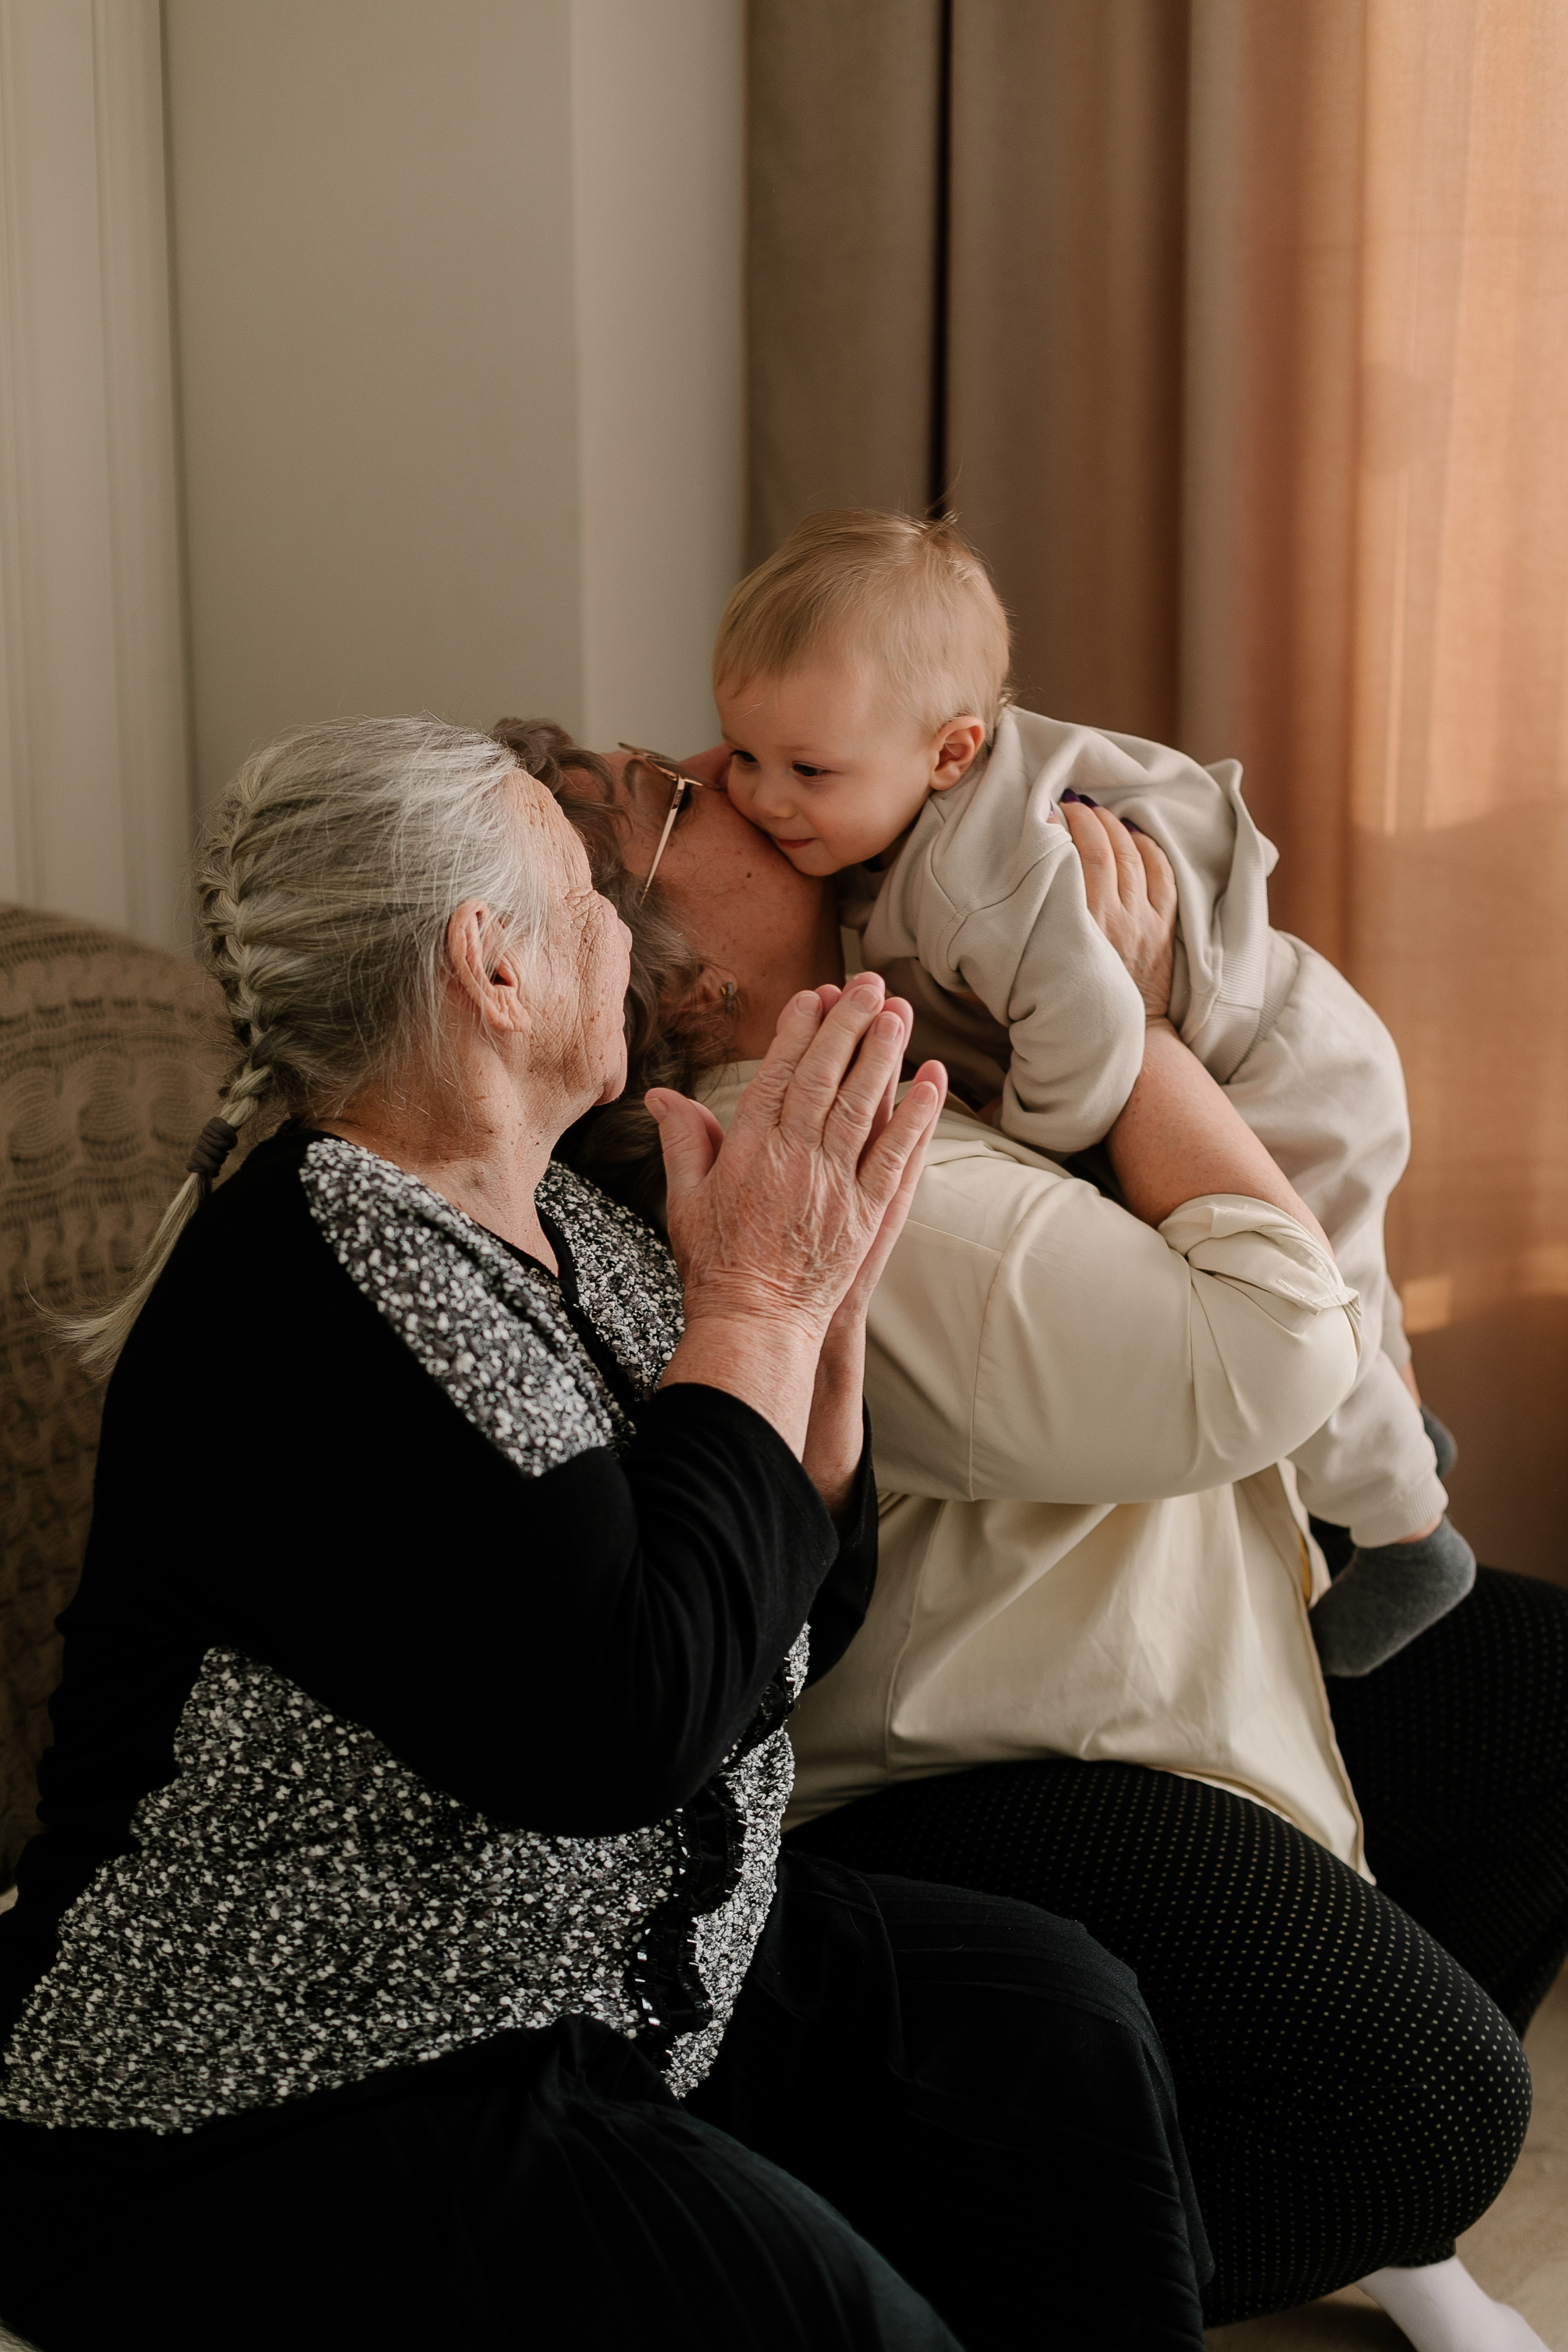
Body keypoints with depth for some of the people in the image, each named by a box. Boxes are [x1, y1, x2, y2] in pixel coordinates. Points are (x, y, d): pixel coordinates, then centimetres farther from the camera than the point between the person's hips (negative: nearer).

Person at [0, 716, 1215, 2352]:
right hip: (284, 2116, -9)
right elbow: (610, 1728, -30)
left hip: (619, 1966, 9)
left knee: (1049, 2022, -3)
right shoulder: (300, 1299, -22)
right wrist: (759, 1305, -19)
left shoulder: (565, 1235, 6)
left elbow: (793, 1635, 10)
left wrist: (824, 1296, -5)